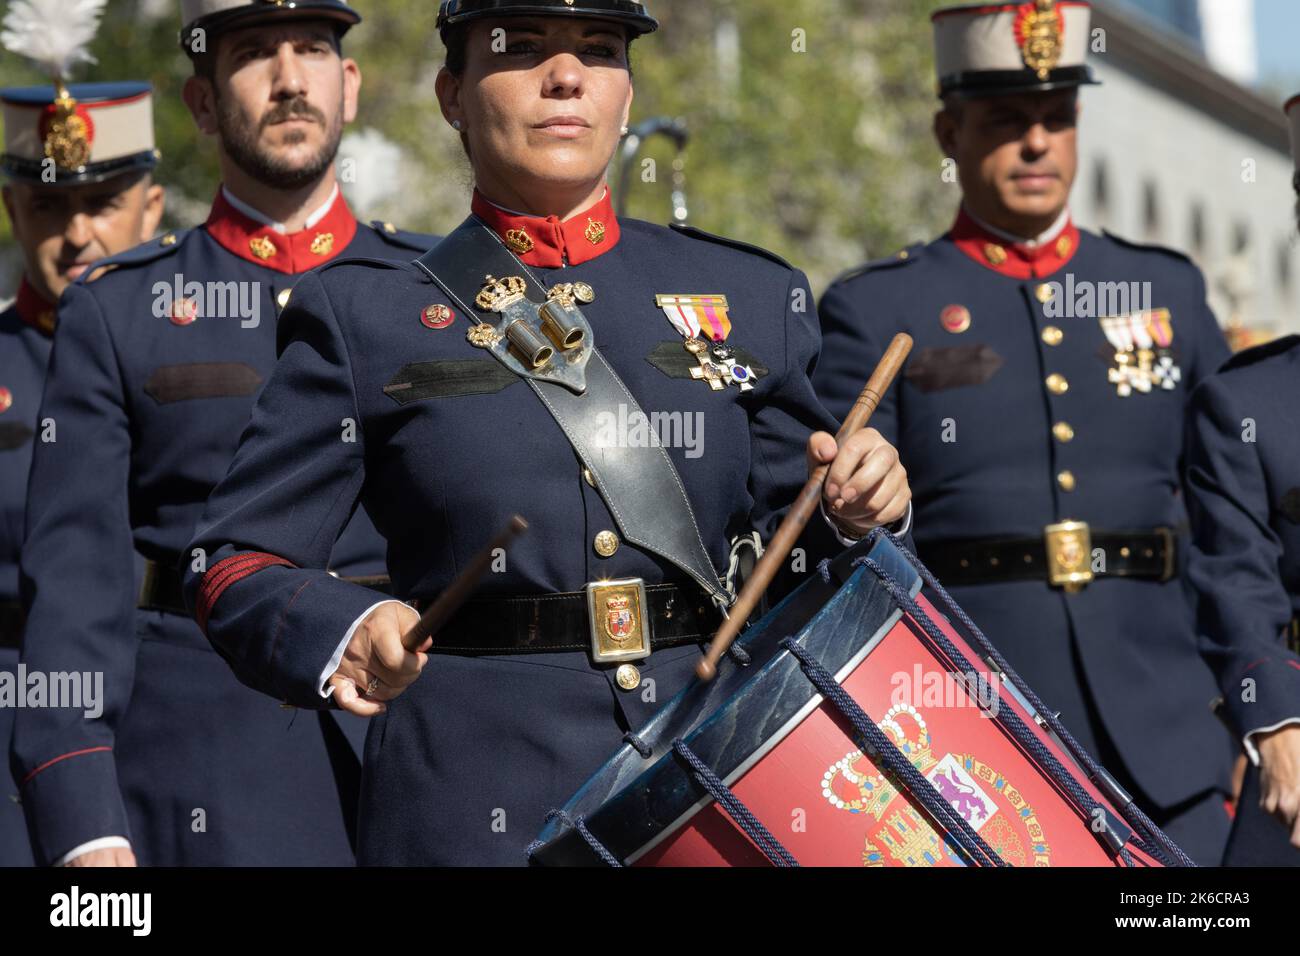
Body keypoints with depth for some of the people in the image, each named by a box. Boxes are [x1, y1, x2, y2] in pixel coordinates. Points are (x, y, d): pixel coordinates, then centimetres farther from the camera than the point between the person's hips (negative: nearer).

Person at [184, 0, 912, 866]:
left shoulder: (747, 298, 10)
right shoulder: (366, 316, 3)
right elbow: (237, 566, 1)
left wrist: (852, 515, -6)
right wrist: (347, 635, -19)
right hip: (479, 814, -2)